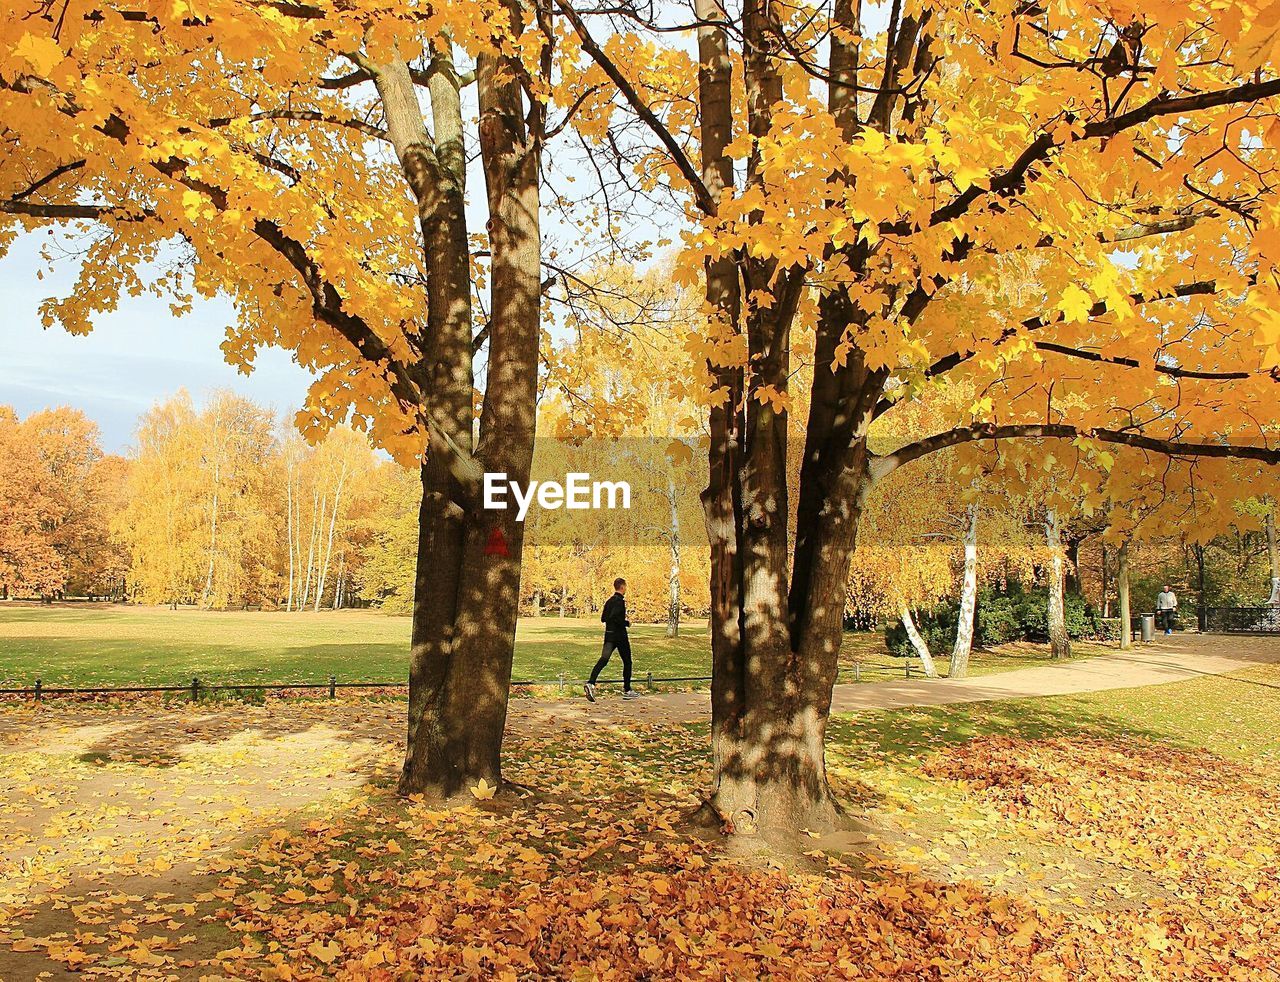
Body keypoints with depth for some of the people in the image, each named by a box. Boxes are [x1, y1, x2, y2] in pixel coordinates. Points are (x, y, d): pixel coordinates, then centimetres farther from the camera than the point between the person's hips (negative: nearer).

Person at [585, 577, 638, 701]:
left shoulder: (609, 601, 12)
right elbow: (614, 617, -26)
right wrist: (626, 623, -13)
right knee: (627, 662, 8)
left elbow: (603, 618, 16)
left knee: (603, 660, -3)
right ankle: (627, 691, 15)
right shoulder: (620, 601, -14)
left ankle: (591, 684, -23)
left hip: (609, 635, 7)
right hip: (620, 635, -7)